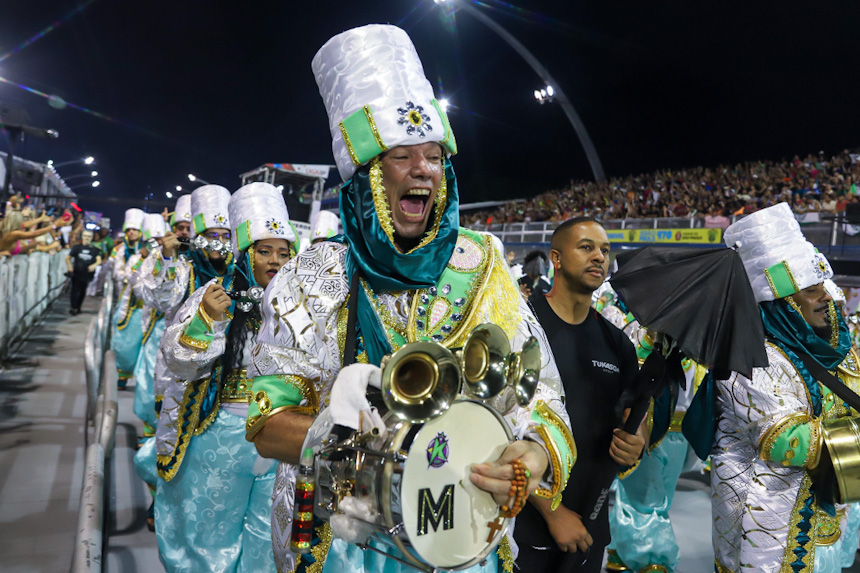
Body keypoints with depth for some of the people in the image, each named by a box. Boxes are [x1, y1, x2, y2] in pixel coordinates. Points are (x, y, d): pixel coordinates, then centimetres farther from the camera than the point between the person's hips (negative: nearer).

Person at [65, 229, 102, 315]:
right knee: (75, 291, -8)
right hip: (76, 273, -1)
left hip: (87, 274, 1)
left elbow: (99, 260, -6)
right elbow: (68, 258, 10)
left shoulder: (95, 249, 5)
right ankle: (73, 307, -6)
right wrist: (69, 267, -7)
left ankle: (78, 308, 21)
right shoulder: (77, 247, 7)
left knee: (83, 292, 9)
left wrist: (94, 265, -28)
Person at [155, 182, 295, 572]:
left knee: (269, 541, 13)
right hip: (220, 439, -2)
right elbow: (180, 362, -12)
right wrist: (205, 320, -27)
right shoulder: (215, 297, -6)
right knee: (211, 533, 14)